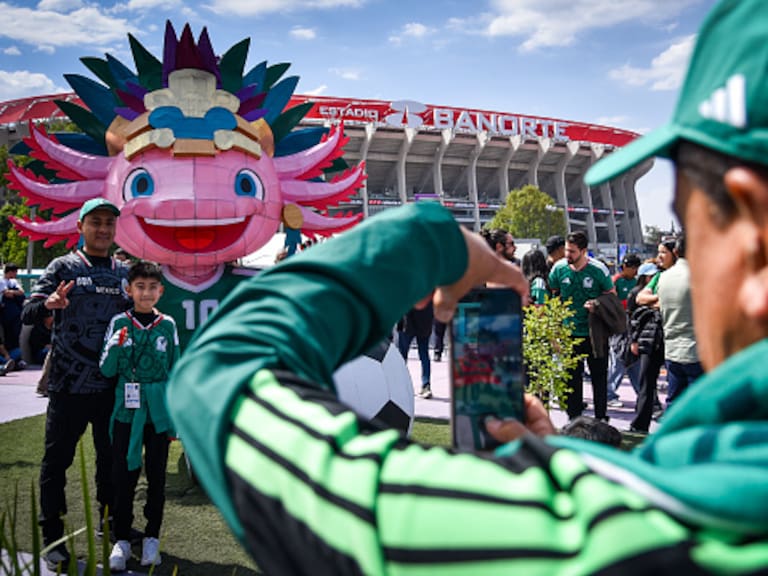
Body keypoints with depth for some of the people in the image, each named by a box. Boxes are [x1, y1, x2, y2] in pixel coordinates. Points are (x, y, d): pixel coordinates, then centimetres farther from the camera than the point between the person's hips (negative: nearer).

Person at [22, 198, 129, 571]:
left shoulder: (124, 273, 11)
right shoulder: (63, 267, 0)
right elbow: (28, 314, -8)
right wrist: (48, 304, -29)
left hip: (113, 386, 4)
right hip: (68, 385, -3)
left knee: (112, 456, 14)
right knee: (57, 459, 3)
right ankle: (52, 536, 14)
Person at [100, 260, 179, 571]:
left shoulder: (167, 325, 2)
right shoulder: (119, 323, 0)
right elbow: (107, 370, 0)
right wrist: (115, 346, -19)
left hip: (158, 411, 1)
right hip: (126, 409, 0)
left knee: (156, 475, 8)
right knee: (123, 474, 3)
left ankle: (152, 537, 22)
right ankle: (121, 539, 17)